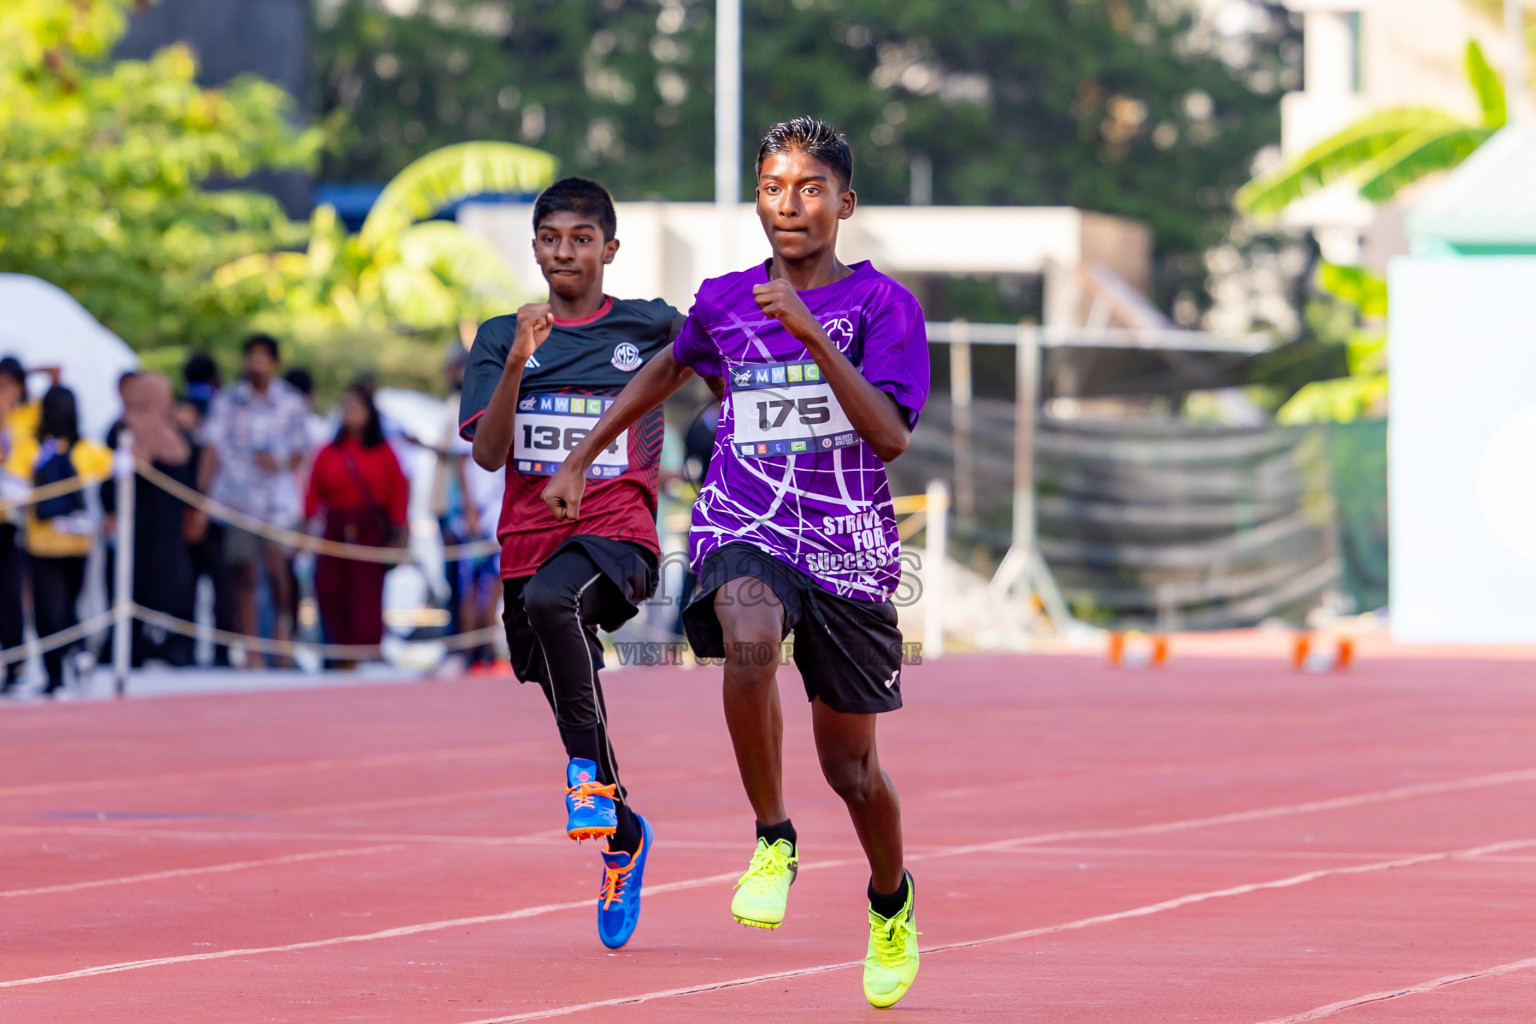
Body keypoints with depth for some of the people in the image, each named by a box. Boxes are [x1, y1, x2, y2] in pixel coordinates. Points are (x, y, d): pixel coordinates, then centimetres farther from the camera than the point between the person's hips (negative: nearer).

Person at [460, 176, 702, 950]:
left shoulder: (652, 328, 2)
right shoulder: (501, 338, 6)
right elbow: (488, 453, -5)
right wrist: (517, 364, -19)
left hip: (618, 533, -4)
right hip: (530, 540, 4)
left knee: (550, 597, -37)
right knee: (569, 705, 12)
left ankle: (590, 770, -26)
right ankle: (623, 835, 39)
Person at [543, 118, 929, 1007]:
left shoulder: (882, 303, -5)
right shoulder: (724, 301, 6)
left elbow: (891, 436, -18)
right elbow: (670, 370, 29)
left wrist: (811, 335, -26)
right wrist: (581, 460, 31)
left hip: (850, 550, -1)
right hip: (745, 531, 1)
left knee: (852, 768, 8)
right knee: (750, 643, -36)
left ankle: (892, 902, 40)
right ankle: (773, 842, -16)